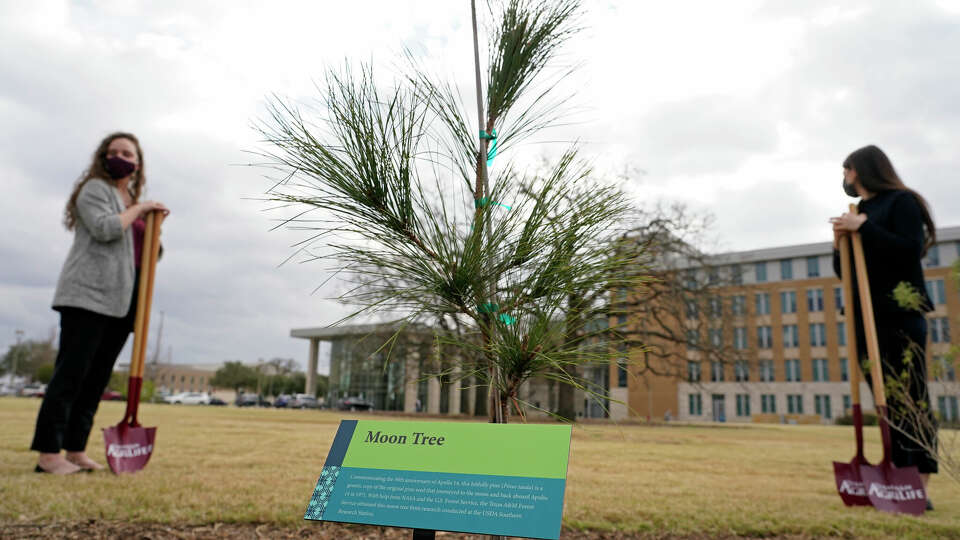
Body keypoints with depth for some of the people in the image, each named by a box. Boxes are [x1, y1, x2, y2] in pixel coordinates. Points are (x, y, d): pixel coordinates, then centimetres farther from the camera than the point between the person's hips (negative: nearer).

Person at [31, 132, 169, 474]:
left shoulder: (133, 201, 24)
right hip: (87, 295, -8)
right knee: (70, 373, -9)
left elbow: (145, 252, 26)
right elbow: (105, 228, -17)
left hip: (119, 301, 8)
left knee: (97, 378, 6)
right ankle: (48, 454, -7)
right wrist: (138, 209, -5)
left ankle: (75, 450, 11)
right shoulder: (95, 188, 1)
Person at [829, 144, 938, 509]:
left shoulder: (902, 201, 0)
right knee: (888, 403, 5)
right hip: (865, 318, 7)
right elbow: (843, 271, 19)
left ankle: (921, 488, -6)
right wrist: (840, 243, 1)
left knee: (913, 400, -6)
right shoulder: (857, 213, 19)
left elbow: (911, 251, -15)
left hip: (899, 315, -7)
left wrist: (864, 228, -16)